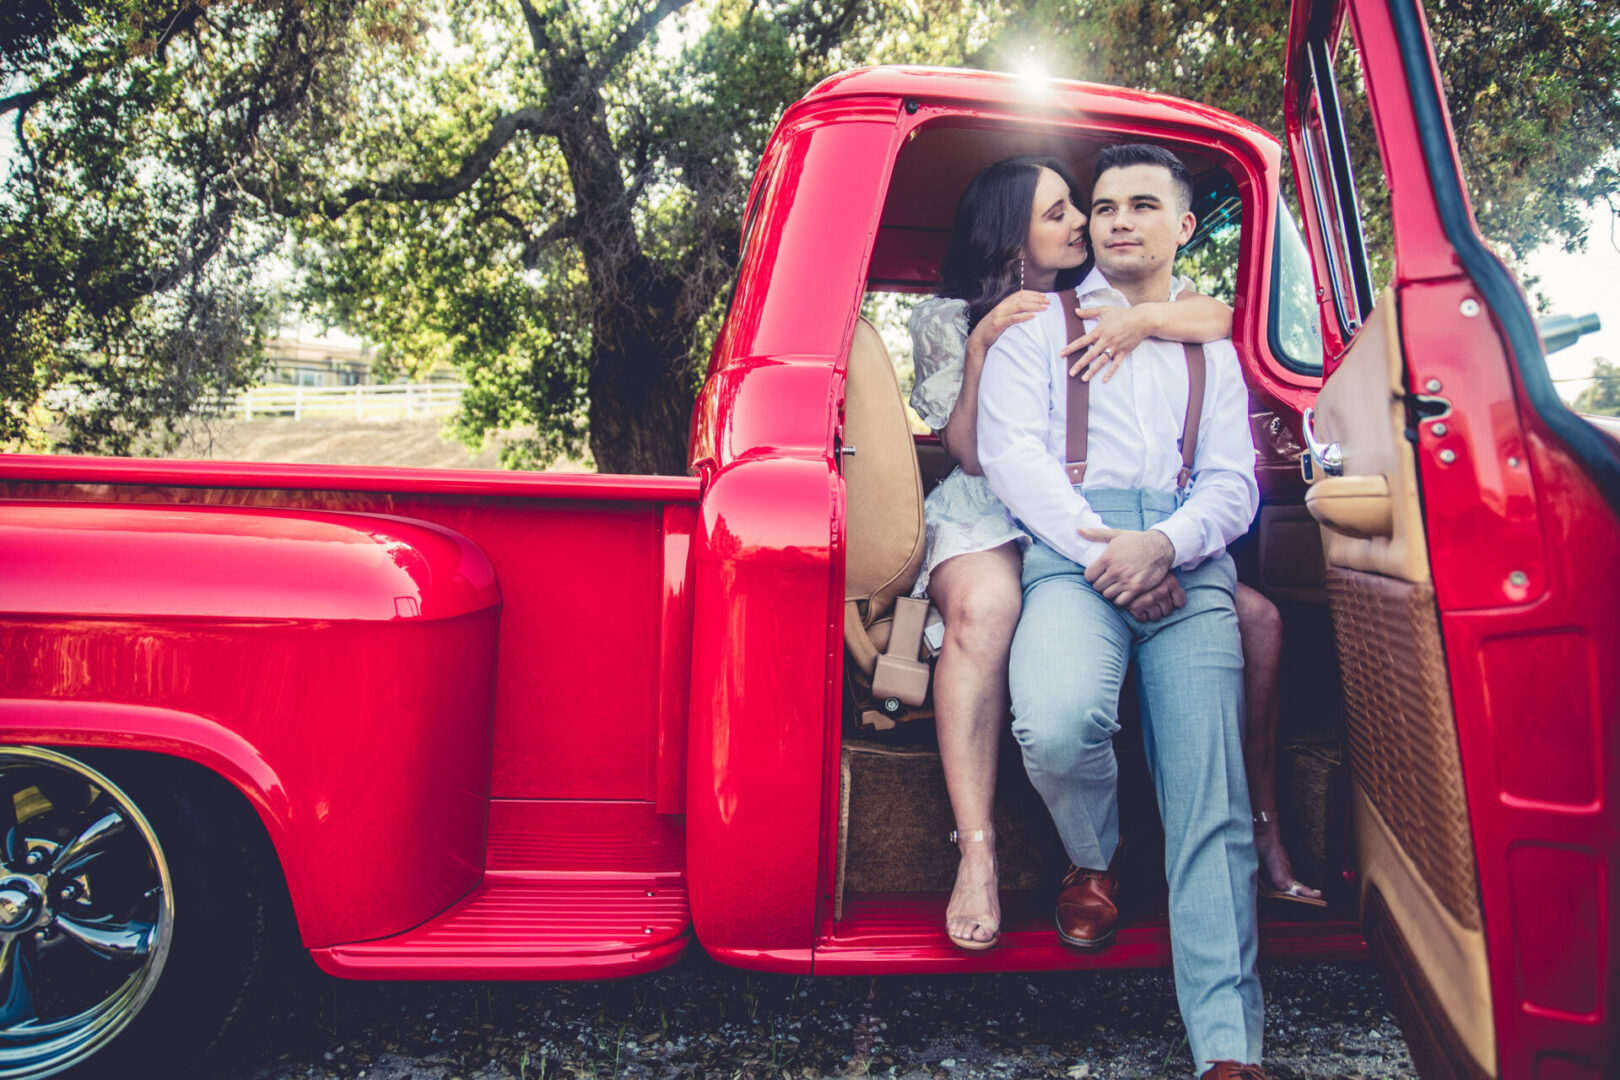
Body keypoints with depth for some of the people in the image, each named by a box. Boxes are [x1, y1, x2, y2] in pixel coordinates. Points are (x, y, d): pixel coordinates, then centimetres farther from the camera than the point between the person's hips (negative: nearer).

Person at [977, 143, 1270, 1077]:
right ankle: (1093, 858, 3)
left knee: (1210, 793, -13)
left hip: (1188, 559, 2)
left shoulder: (1213, 348, 27)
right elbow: (1010, 449, 4)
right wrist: (1101, 548, -11)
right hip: (1072, 546, -2)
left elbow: (1234, 483, 15)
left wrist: (1164, 544, -9)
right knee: (1057, 725, -31)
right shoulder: (1041, 325, 20)